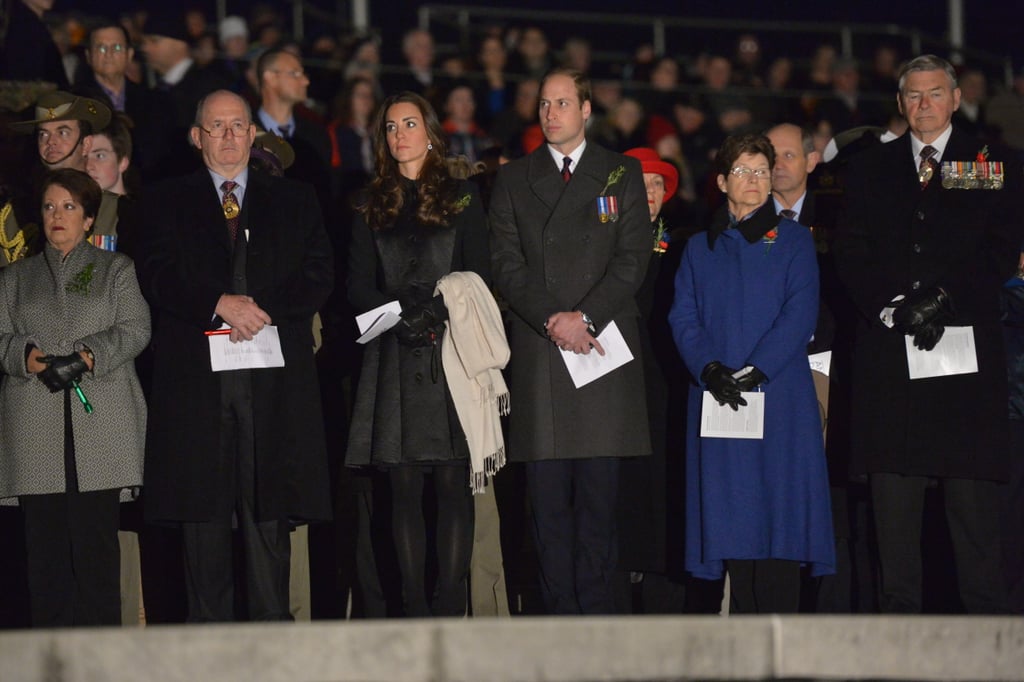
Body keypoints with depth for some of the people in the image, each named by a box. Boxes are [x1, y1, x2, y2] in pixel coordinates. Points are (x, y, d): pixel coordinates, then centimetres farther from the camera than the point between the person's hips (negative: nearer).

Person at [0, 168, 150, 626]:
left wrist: (93, 354, -14)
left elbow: (135, 329, 4)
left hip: (102, 421, -2)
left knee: (96, 534, -7)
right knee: (45, 540, -4)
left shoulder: (116, 270, 17)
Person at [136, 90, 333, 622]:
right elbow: (157, 277, 0)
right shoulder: (164, 202, 14)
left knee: (269, 513, -3)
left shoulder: (295, 201, 17)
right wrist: (220, 304, -15)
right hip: (196, 374, 0)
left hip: (275, 379, 1)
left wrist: (263, 310, -10)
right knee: (203, 516, -3)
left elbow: (319, 275, 6)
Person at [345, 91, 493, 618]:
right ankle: (415, 609, 1)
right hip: (394, 357, 2)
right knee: (405, 488, -1)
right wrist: (401, 312, -10)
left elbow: (479, 277, 3)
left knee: (453, 484, -6)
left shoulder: (461, 199, 9)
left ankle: (450, 606, -5)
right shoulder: (371, 207, 15)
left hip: (452, 352, -2)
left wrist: (437, 309, -14)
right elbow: (358, 286, 9)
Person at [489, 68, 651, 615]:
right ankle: (559, 611, 0)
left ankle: (597, 608, 0)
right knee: (547, 493, -2)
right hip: (537, 350, 1)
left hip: (604, 342, -1)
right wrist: (552, 320, -9)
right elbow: (506, 264, 5)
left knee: (599, 492, -2)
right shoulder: (512, 180, 14)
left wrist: (585, 316, -10)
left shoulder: (622, 174, 11)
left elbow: (633, 258, 2)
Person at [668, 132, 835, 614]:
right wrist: (709, 368, -12)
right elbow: (683, 316, 7)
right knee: (731, 514, -1)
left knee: (777, 514, -8)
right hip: (717, 399, 3)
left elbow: (800, 312, -3)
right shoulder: (700, 248, 17)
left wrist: (756, 370, -14)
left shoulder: (792, 240, 9)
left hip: (779, 394, -2)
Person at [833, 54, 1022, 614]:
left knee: (973, 498, -3)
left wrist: (941, 298, -11)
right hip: (888, 350, 2)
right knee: (893, 499, 0)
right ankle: (898, 619, 3)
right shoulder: (868, 169, 16)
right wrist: (893, 308, -8)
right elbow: (851, 254, 7)